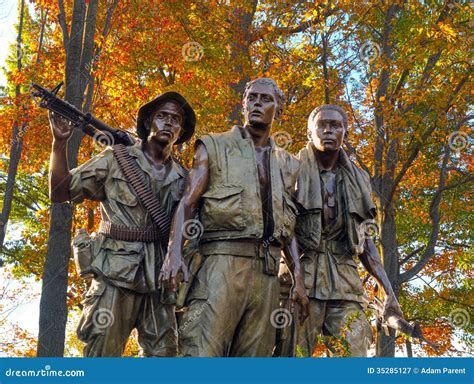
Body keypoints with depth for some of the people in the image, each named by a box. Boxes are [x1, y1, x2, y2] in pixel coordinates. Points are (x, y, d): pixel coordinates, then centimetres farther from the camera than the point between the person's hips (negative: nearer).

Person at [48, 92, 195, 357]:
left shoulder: (182, 178, 14)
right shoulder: (116, 159, 6)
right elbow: (60, 193, 5)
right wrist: (60, 144, -7)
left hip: (160, 278, 4)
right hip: (115, 274, -3)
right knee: (102, 355, -6)